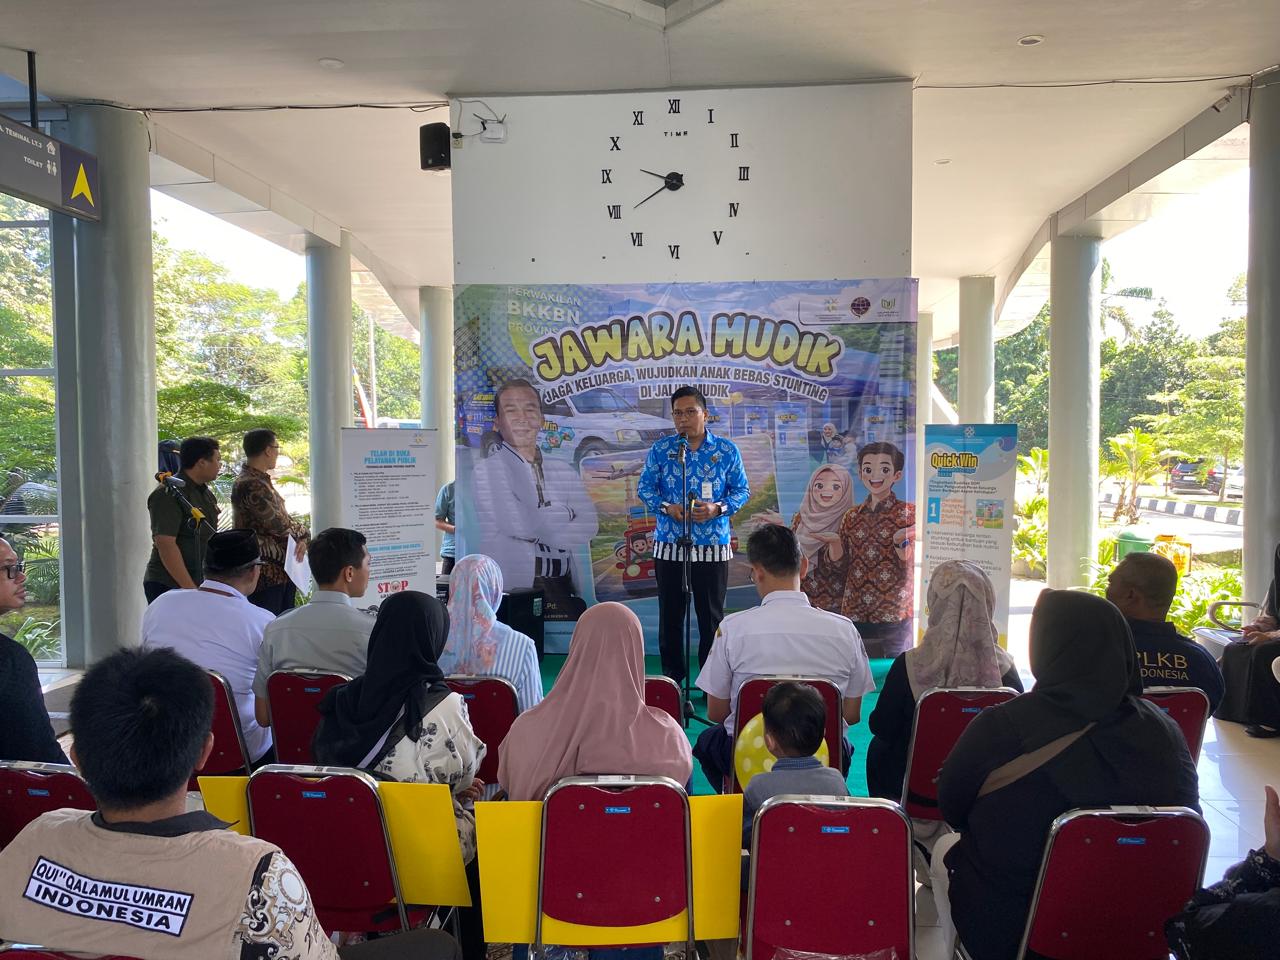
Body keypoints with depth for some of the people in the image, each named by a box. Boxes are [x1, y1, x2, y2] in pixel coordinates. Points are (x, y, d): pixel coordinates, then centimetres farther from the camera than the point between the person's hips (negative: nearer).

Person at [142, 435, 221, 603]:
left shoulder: (207, 493, 15)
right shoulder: (169, 494, -14)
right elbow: (165, 544, -21)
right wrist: (190, 588, -22)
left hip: (201, 583, 8)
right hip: (169, 587, -8)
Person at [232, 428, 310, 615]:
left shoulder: (262, 480, 14)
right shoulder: (249, 485, -18)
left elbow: (282, 518, 15)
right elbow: (278, 524, -19)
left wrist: (300, 537, -5)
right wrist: (302, 533, 0)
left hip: (283, 568, 10)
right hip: (266, 573, -10)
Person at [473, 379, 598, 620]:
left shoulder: (564, 471, 13)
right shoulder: (487, 470, -2)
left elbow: (589, 526, 0)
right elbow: (515, 524, -14)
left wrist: (537, 528, -8)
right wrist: (563, 518, -1)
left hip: (563, 589, 5)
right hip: (514, 588, -4)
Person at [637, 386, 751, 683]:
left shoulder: (727, 450, 1)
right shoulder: (660, 449, 2)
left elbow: (742, 490, 4)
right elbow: (644, 487, 5)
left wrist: (717, 508, -14)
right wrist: (666, 507, -14)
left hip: (714, 547, -1)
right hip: (669, 546, 1)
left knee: (712, 616, 7)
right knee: (670, 615, 9)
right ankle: (672, 679, 23)